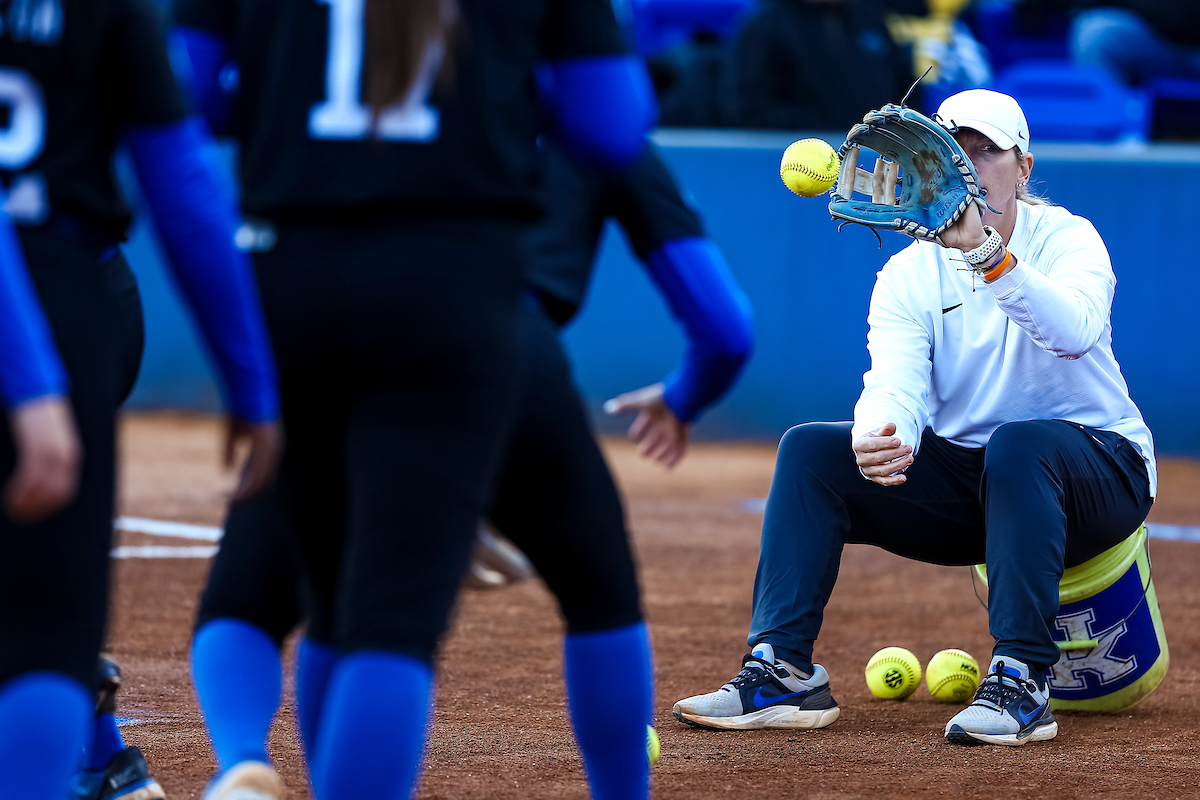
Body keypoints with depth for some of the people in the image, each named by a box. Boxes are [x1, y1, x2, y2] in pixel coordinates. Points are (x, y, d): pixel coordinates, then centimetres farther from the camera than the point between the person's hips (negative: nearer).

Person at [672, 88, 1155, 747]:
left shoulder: (1066, 240, -11)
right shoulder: (908, 274, -1)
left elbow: (1074, 333, -35)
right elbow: (898, 384, -19)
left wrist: (986, 253, -51)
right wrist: (877, 440, -43)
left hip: (1100, 463, -4)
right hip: (961, 478, 4)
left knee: (1019, 444, -38)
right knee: (809, 449, -14)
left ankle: (1021, 684, -38)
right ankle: (782, 673, -19)